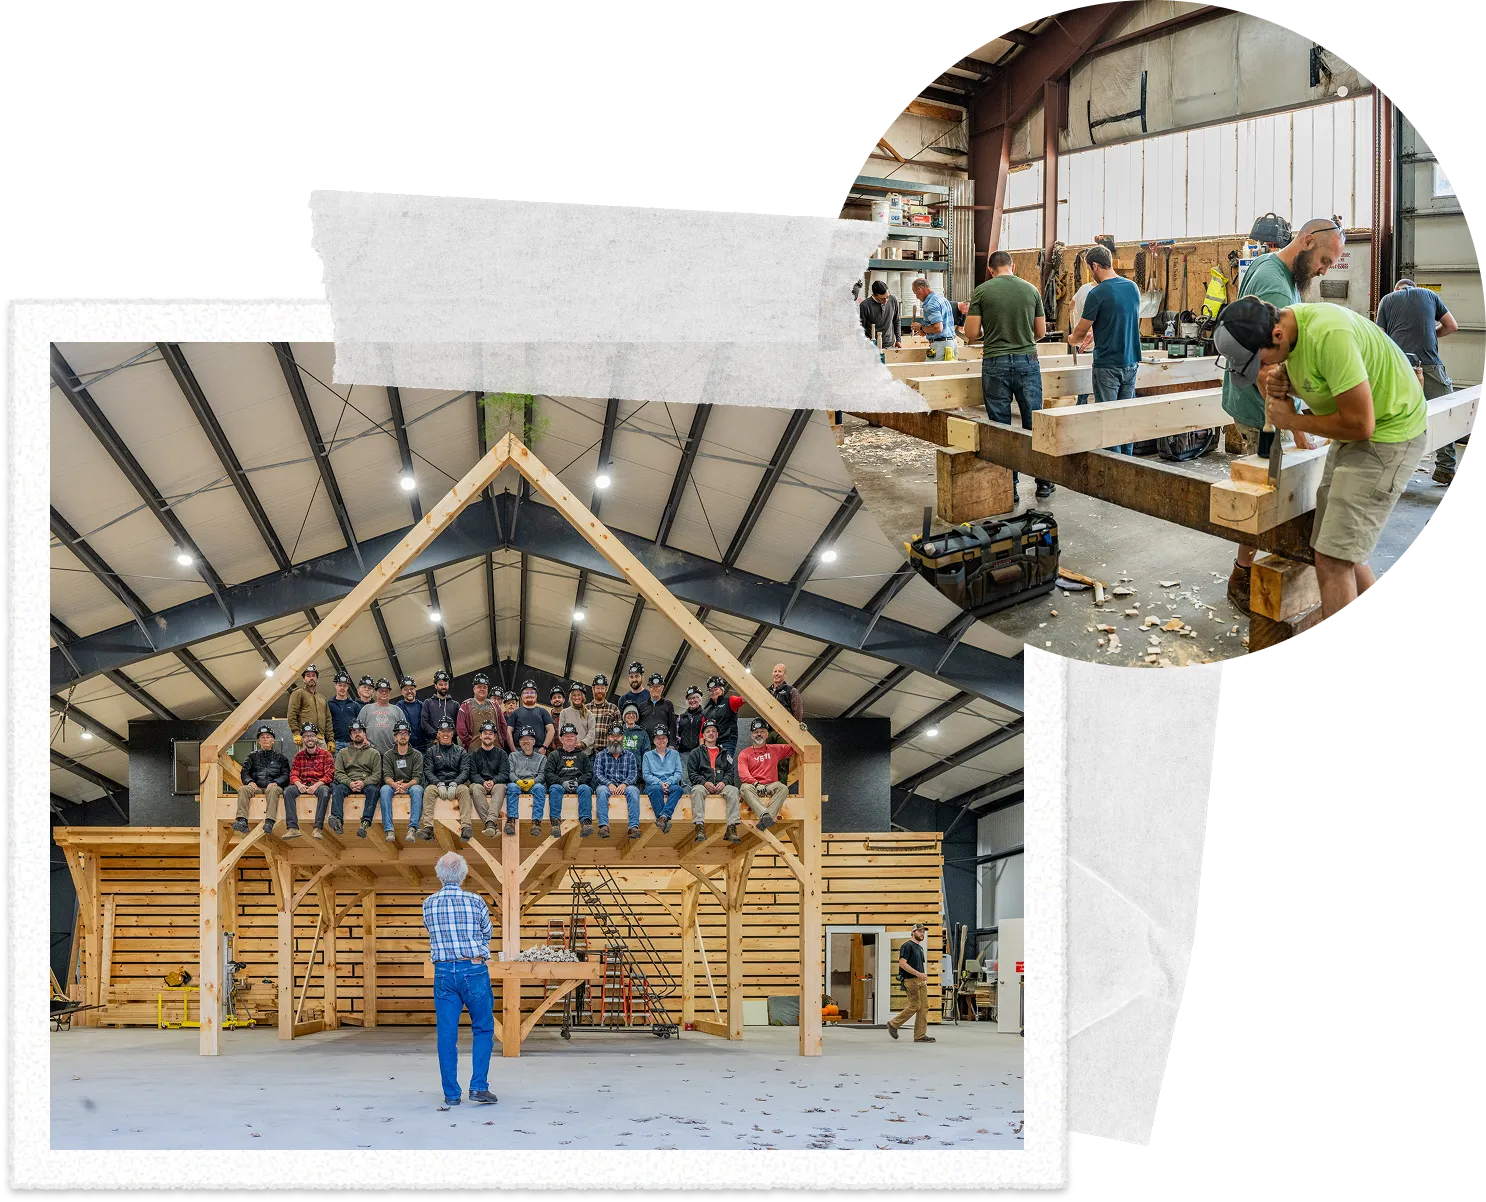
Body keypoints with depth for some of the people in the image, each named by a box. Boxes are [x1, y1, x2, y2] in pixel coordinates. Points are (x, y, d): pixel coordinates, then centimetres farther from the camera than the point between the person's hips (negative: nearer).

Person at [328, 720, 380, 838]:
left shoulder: (374, 753, 15)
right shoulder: (343, 752, 19)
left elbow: (377, 775, 5)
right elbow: (338, 773, 7)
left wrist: (363, 783, -15)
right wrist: (349, 783, -14)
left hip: (367, 783, -1)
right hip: (348, 783, 1)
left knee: (373, 790, -34)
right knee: (338, 789, -31)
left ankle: (366, 822, -50)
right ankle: (337, 820, -51)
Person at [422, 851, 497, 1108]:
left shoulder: (428, 904, 1)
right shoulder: (476, 902, -6)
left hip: (443, 972, 2)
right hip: (474, 970, -2)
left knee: (447, 1035, 5)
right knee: (483, 1029, 8)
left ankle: (451, 1093, 5)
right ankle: (479, 1086, -1)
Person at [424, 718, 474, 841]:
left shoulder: (461, 752, 16)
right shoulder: (431, 751, 16)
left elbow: (465, 771, 3)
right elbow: (428, 771, 3)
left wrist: (454, 784, -16)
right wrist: (439, 784, -16)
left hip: (456, 783, 0)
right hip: (437, 783, 0)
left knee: (464, 789, -33)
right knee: (429, 789, -33)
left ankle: (466, 827, -45)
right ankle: (428, 827, -43)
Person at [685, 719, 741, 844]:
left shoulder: (725, 753, 24)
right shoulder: (696, 753, 19)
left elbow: (731, 772, 13)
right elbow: (692, 774, 7)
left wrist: (724, 782, -9)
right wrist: (704, 783, -12)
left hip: (721, 785, 1)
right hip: (703, 785, -1)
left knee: (733, 790, -32)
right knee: (697, 790, -37)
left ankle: (732, 828, -39)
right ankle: (700, 827, -47)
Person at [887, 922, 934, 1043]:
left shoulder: (920, 947, 20)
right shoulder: (907, 946, -8)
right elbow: (902, 963, -17)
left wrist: (924, 976, 12)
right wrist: (918, 974, -21)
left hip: (921, 981, 9)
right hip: (911, 980, -9)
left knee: (924, 1007, 2)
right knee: (914, 1006, -10)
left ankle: (920, 1035, 2)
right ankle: (893, 1024, 5)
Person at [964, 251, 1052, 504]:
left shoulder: (982, 291, -3)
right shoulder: (1031, 290, 4)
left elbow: (971, 334, -4)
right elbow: (1041, 332, 11)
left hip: (995, 364, -2)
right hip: (1027, 362, 2)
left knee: (1000, 428, 4)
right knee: (1034, 424, 10)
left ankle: (1009, 489, 5)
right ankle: (1043, 481, 16)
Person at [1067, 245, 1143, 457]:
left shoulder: (1098, 294, -16)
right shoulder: (1132, 287, 6)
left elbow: (1081, 331, -7)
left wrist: (1072, 339, 17)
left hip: (1108, 365, -7)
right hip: (1131, 361, 7)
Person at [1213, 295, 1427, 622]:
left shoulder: (1328, 335, -31)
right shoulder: (1288, 321, -3)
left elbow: (1360, 423, -29)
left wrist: (1291, 420, -15)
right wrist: (1283, 381, -8)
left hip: (1388, 433, -9)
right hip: (1353, 432, 9)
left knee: (1333, 559, -12)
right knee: (1345, 553, 14)